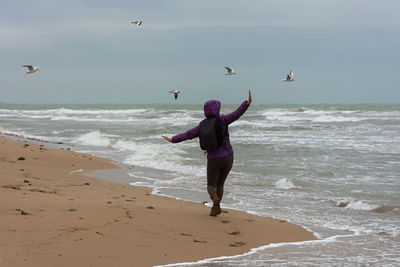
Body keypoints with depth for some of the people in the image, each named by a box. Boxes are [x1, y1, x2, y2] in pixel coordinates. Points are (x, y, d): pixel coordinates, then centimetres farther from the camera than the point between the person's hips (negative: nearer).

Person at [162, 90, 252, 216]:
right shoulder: (222, 120, -8)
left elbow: (187, 134, 2)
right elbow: (236, 114, -22)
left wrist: (173, 139, 13)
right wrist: (248, 102, -29)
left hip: (213, 160, 0)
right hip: (227, 157, 0)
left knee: (211, 186, 13)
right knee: (220, 184, 19)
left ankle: (215, 198, -22)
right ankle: (215, 209, 10)